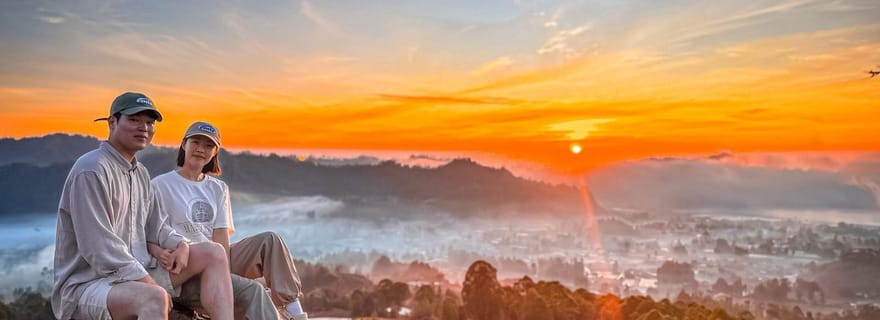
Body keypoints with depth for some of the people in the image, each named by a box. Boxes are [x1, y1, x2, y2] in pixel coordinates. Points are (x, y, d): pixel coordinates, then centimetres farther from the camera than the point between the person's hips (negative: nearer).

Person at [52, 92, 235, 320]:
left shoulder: (141, 173, 16)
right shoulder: (92, 170, -14)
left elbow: (155, 225, 20)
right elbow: (98, 247, -21)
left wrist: (180, 243, -2)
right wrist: (151, 284, -21)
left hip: (135, 274, 9)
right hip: (86, 284, -9)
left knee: (213, 253, -1)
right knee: (155, 298, -38)